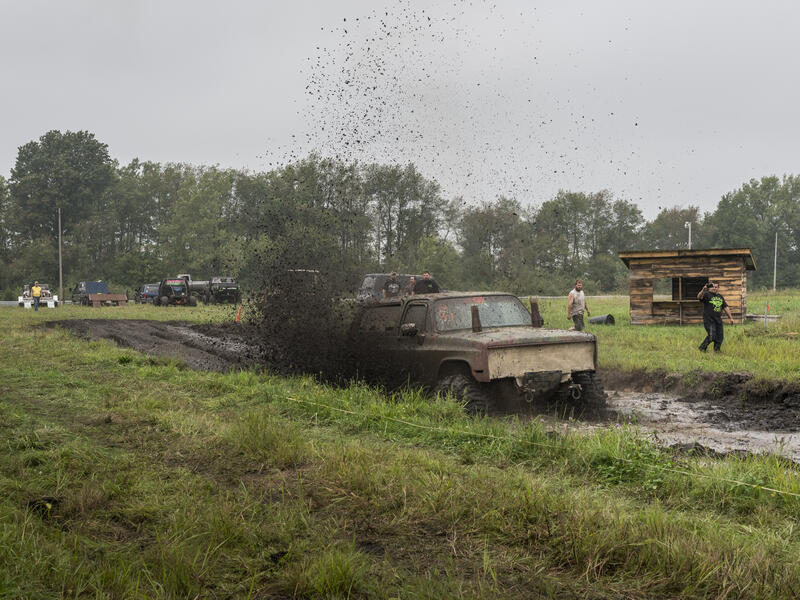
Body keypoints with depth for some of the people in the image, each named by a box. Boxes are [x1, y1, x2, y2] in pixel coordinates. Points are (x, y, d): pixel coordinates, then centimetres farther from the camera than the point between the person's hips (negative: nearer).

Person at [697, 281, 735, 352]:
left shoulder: (720, 297, 18)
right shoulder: (707, 295, -3)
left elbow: (726, 307, 22)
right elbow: (699, 297, -23)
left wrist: (731, 317, 17)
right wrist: (703, 290, -43)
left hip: (718, 320, 7)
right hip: (709, 320, -6)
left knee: (719, 337, 4)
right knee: (711, 336, -16)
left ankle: (716, 351, 15)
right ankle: (702, 349, 1)